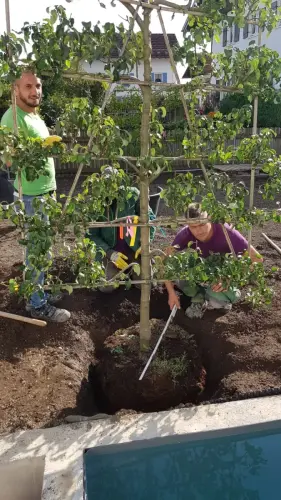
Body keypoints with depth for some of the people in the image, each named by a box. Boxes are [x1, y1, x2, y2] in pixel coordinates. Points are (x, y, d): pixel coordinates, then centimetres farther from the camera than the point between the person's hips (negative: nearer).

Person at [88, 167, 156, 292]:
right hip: (113, 251, 1)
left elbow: (150, 217, -1)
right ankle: (121, 272, 28)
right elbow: (93, 234, -6)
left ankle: (131, 270, 30)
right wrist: (109, 253, -18)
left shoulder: (132, 194, -10)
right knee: (106, 288, -5)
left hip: (135, 248, 0)